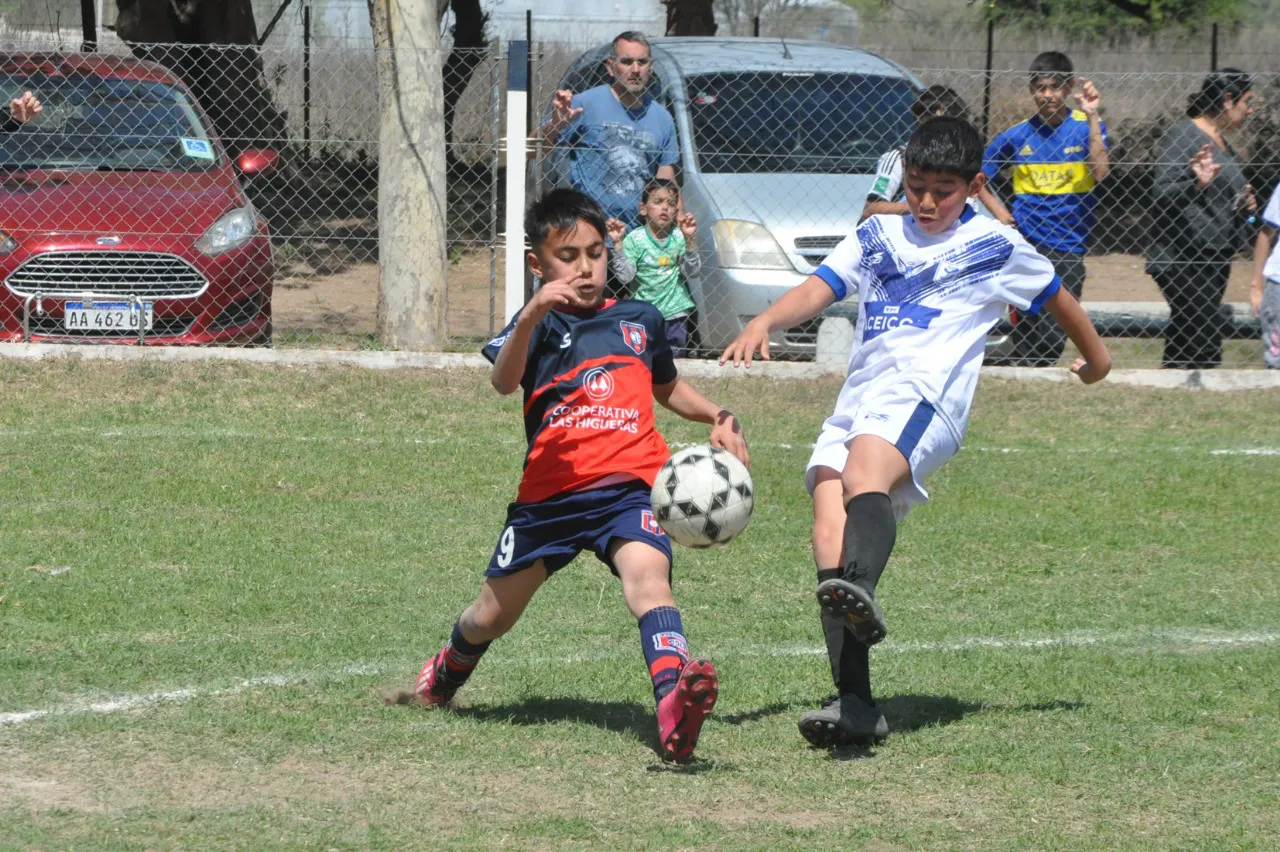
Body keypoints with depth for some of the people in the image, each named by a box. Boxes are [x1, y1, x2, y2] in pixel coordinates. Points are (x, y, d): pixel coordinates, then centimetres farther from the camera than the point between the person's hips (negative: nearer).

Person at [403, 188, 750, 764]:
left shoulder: (641, 320, 16)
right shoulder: (540, 323, 2)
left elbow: (667, 387, 37)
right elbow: (504, 382, -21)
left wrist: (716, 417, 20)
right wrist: (533, 315, -36)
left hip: (629, 486, 0)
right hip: (550, 494, 0)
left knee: (647, 575, -31)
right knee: (493, 614, 14)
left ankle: (674, 702, -56)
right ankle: (448, 674, 51)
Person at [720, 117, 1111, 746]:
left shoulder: (996, 247, 15)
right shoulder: (876, 238, 24)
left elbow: (1056, 299, 30)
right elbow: (818, 289, 10)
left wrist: (1096, 359, 43)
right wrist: (764, 323, -10)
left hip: (924, 393, -5)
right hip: (857, 400, 5)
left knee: (865, 474, -37)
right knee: (829, 526, -16)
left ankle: (859, 593, -66)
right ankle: (854, 702, -21)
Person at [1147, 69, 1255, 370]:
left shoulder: (1222, 144, 20)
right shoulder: (1183, 136, -8)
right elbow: (1162, 194, -17)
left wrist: (1244, 207, 12)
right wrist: (1197, 185, -33)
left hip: (1214, 260, 9)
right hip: (1184, 261, -9)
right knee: (1205, 348, -18)